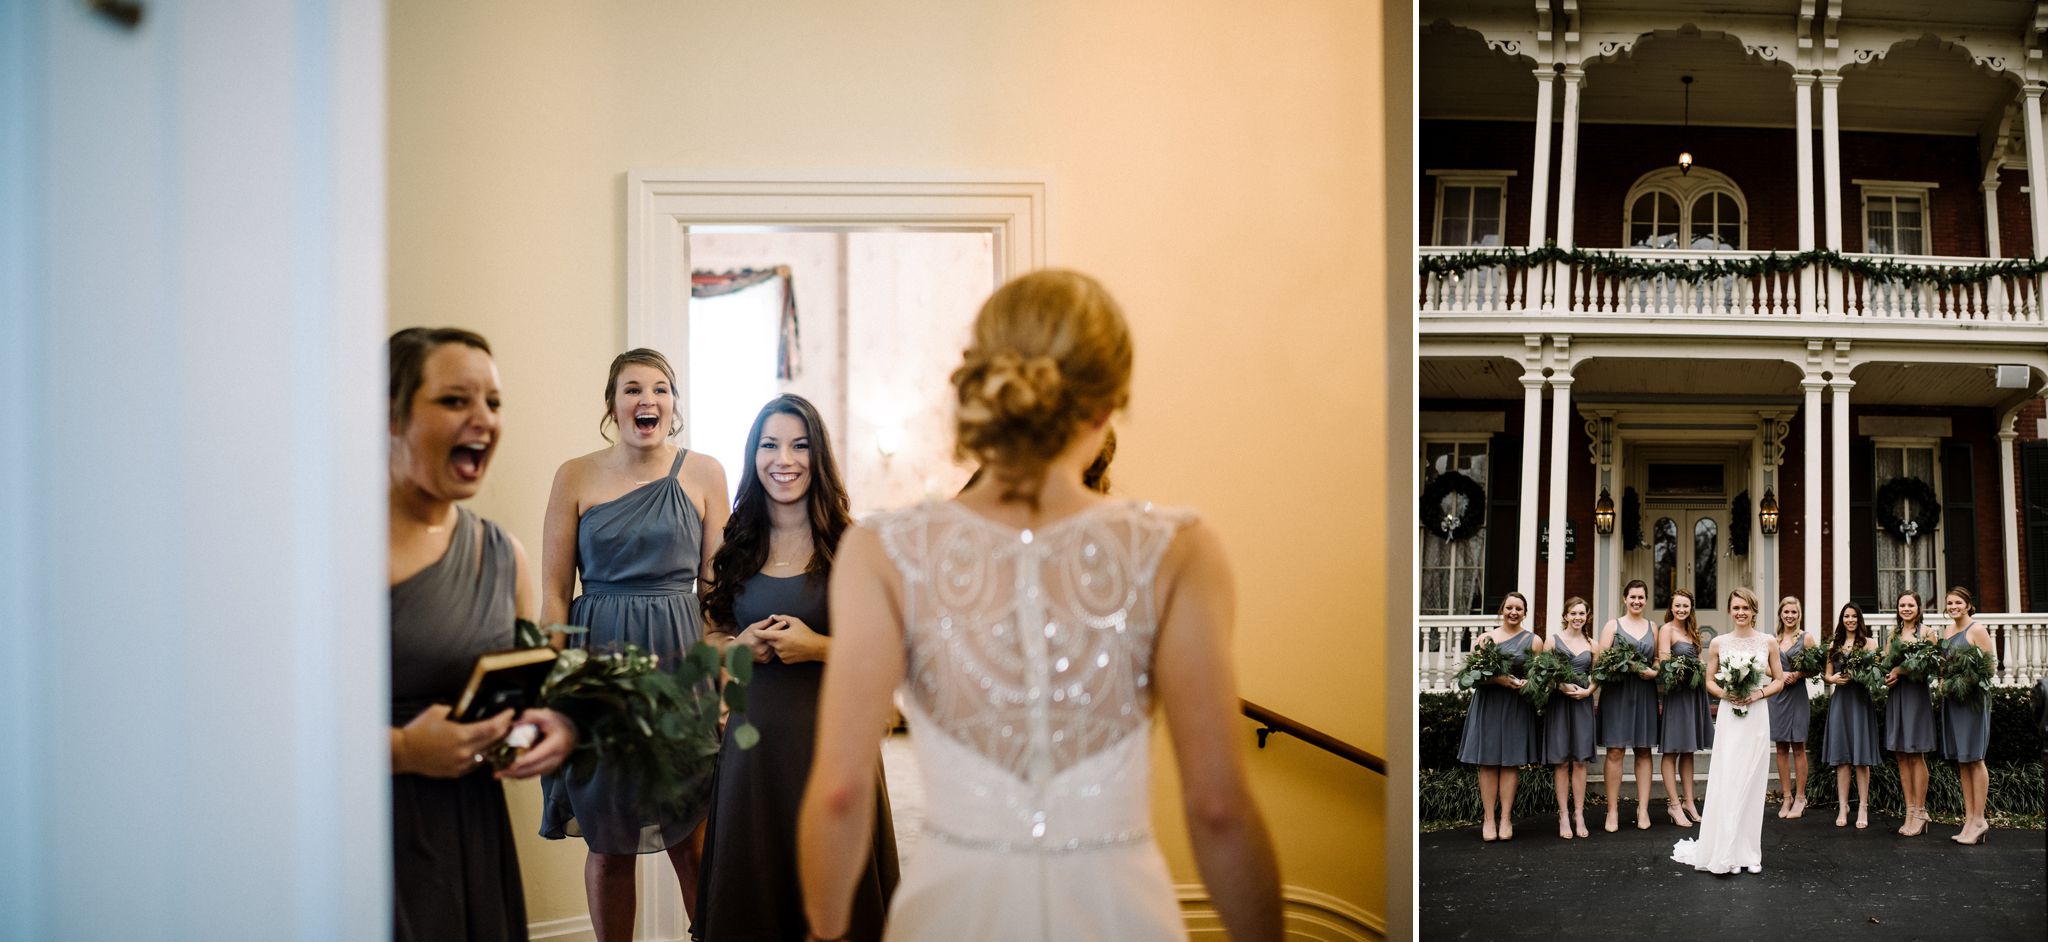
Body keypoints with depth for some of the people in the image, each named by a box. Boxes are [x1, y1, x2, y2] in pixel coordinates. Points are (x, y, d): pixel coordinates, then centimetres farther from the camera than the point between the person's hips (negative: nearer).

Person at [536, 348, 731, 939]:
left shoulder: (704, 474, 3)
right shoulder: (576, 477, 2)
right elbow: (554, 593, 2)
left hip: (681, 662, 0)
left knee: (691, 838, 4)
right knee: (608, 843, 8)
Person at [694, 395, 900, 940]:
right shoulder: (737, 547, 7)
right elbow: (709, 638, 15)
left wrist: (819, 647, -18)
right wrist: (741, 645, -5)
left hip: (832, 733, -3)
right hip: (753, 736, 3)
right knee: (752, 892, 12)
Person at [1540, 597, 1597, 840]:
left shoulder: (1591, 644, 10)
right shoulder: (1553, 640, 2)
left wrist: (1588, 690, -5)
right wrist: (1561, 685, -16)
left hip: (1583, 703, 2)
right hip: (1558, 701, -2)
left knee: (1580, 760, 2)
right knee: (1561, 761, -1)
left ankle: (1579, 815, 7)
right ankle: (1563, 817, 3)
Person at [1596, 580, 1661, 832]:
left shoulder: (1652, 628, 14)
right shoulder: (1613, 625, 5)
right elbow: (1600, 659, -3)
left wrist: (1654, 672, -6)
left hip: (1645, 692, 3)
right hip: (1617, 691, -3)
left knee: (1643, 751, 6)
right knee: (1615, 751, -5)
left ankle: (1643, 808, 11)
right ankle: (1612, 810, -2)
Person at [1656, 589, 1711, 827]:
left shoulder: (1691, 631, 16)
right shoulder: (1667, 629, -7)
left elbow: (1699, 660, 17)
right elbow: (1664, 662, -15)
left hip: (1694, 692, 8)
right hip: (1676, 692, -8)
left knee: (1688, 750, 13)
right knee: (1672, 751, -2)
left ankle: (1688, 802, 19)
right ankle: (1674, 805, 1)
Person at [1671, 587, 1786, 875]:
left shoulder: (1767, 642, 4)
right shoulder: (1718, 643, 3)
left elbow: (1779, 680, 9)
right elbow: (1709, 681, 10)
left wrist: (1758, 694, -8)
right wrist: (1725, 694, -10)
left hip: (1757, 717, 1)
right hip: (1729, 718, 0)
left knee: (1752, 784, 3)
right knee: (1727, 782, -4)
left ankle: (1749, 853, 13)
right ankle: (1726, 853, 2)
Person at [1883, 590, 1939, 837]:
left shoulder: (1927, 631, -1)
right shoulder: (1894, 634, 15)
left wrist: (1901, 670, -15)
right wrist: (1889, 674, -5)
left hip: (1916, 694, -5)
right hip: (1895, 695, 6)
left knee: (1916, 755, -3)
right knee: (1901, 755, 5)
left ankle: (1920, 812, 2)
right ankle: (1910, 811, 9)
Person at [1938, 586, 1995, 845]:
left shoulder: (1977, 630, -7)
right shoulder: (1948, 631, 14)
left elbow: (1991, 664, -11)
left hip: (1972, 698, -7)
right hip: (1951, 698, 7)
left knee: (1974, 758, -4)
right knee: (1961, 760, 7)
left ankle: (1979, 819, 1)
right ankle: (1969, 818, 11)